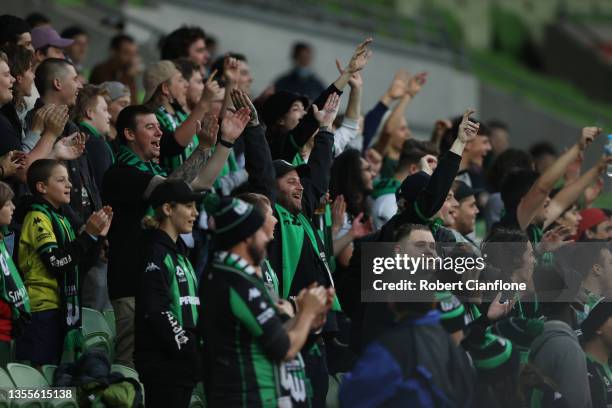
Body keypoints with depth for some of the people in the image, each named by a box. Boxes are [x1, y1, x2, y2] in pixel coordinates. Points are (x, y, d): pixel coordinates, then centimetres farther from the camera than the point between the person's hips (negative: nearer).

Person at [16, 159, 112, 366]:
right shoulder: (38, 217, -9)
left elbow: (78, 266, 19)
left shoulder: (59, 219, 20)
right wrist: (88, 234, -20)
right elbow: (57, 262, -20)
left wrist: (98, 235, 9)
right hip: (42, 309, -10)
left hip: (59, 309, 10)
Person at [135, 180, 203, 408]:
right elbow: (156, 312, -18)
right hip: (163, 362, -9)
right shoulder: (155, 253, -10)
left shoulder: (178, 252, 20)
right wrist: (191, 350, -17)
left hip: (182, 362, 9)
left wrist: (196, 350, 12)